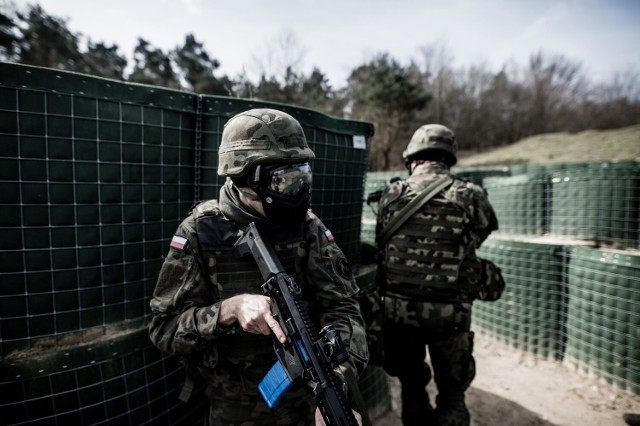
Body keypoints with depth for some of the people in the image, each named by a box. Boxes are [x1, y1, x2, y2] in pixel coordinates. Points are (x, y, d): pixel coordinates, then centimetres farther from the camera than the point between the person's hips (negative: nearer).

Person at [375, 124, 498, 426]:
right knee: (452, 393, 20)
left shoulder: (391, 195, -3)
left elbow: (380, 247, 3)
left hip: (398, 309, 2)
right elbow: (479, 237, 8)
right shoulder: (471, 197, -7)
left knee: (412, 386, 23)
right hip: (449, 313, -1)